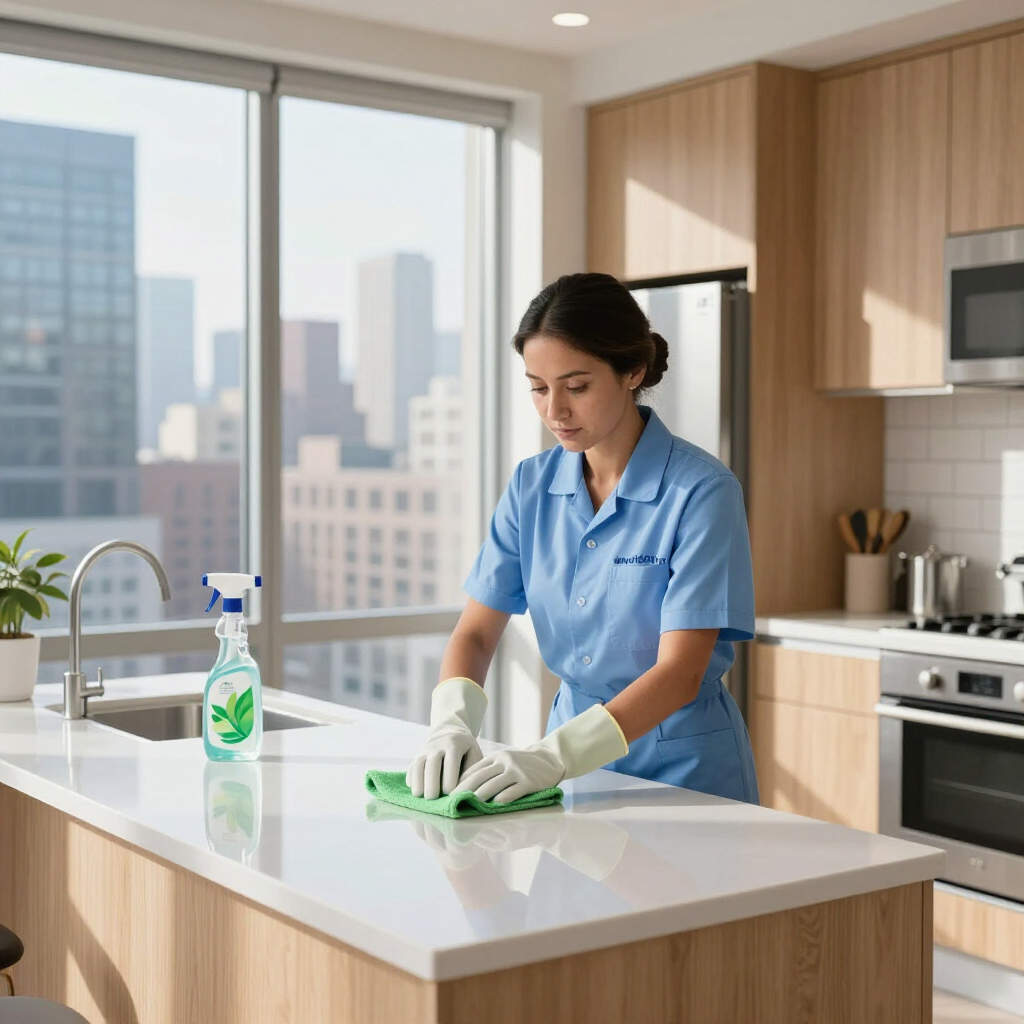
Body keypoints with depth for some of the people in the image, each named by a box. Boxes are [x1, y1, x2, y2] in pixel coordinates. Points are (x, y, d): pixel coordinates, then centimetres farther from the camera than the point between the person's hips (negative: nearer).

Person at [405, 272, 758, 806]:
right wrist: (452, 726, -17)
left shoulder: (702, 491, -13)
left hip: (681, 767, -3)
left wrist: (554, 755, -28)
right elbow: (476, 631, 2)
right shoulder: (532, 484, 3)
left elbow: (680, 673, -18)